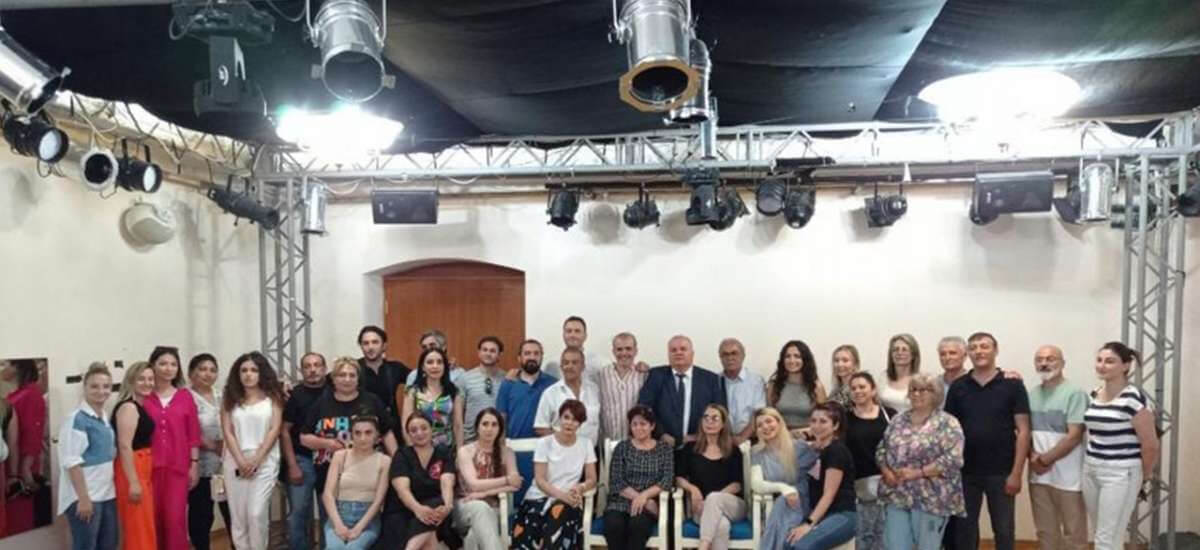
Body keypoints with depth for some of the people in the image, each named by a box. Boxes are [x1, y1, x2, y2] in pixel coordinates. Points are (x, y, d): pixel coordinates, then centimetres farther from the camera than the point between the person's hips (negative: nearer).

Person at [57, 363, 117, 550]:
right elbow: (72, 462, -18)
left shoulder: (106, 419, 9)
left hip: (107, 494, 8)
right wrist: (83, 498, -20)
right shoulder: (76, 419, -15)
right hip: (85, 497, -8)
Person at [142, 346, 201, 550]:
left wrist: (194, 464, 3)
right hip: (150, 466, 0)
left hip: (178, 466, 1)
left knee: (176, 518, -1)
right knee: (154, 519, 6)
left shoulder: (186, 397, 5)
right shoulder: (144, 397, 0)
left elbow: (193, 434, 6)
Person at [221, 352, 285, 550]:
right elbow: (228, 432, 3)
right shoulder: (230, 399, 9)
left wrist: (256, 460, -10)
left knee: (257, 513, -10)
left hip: (265, 461, -2)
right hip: (236, 462, 3)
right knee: (238, 516, 4)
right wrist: (241, 461, -9)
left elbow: (275, 430, -2)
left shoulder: (272, 397, 4)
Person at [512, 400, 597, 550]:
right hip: (539, 498, -1)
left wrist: (580, 488, -20)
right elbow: (540, 480, -7)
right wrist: (561, 495, -25)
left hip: (567, 501, 1)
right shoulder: (544, 443, -2)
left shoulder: (586, 444, 4)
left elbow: (592, 479, 4)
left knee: (560, 511, -36)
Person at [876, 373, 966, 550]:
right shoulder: (898, 420, 11)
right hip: (897, 495, 4)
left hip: (931, 499, -4)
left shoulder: (947, 423, -5)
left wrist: (917, 473, -18)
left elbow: (953, 459, -15)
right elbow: (881, 450, 13)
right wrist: (887, 472, -6)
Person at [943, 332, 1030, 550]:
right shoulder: (957, 387, 3)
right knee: (964, 529, 10)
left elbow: (1023, 430, -5)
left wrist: (1016, 472, -10)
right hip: (965, 472, 2)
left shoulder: (1012, 385, -4)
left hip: (1001, 472, -2)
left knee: (1004, 530, 10)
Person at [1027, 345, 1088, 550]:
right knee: (1046, 532, 13)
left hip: (1067, 476, -5)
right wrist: (1033, 457, -7)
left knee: (1073, 533, 4)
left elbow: (1074, 436, -15)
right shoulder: (1031, 394, 9)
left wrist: (1044, 459, -13)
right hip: (1038, 475, 5)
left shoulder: (1075, 393, -8)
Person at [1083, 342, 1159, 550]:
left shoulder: (1133, 398, -14)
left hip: (1120, 473, -7)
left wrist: (1145, 477, 1)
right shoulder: (1093, 396, 7)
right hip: (1091, 471, 7)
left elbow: (1150, 444, -10)